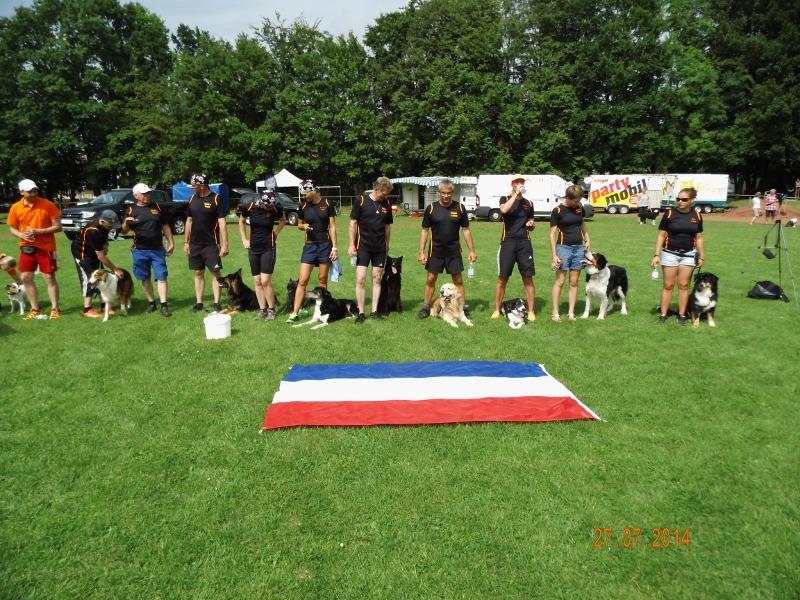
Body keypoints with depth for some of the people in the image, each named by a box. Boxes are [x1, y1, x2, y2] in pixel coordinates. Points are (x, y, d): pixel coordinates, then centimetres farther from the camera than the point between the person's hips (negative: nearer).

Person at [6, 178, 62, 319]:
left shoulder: (47, 205, -10)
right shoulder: (15, 208, 0)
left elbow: (58, 227, -10)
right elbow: (12, 229, 10)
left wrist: (38, 231, -20)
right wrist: (22, 235, -12)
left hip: (46, 247, -4)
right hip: (27, 247, 4)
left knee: (49, 278, 1)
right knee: (26, 278, 4)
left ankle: (55, 309, 10)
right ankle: (35, 309, 15)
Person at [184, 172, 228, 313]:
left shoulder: (215, 199, -8)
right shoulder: (192, 199, 8)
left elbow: (222, 223, -9)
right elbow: (189, 221, 14)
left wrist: (224, 244, -14)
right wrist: (186, 242, 12)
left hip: (211, 244, -5)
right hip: (195, 244, 5)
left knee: (215, 273, -2)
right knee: (198, 273, 9)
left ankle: (217, 303, 4)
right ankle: (199, 303, 15)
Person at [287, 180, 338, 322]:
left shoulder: (327, 204, -2)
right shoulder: (303, 206, 4)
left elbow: (332, 226, -1)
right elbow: (299, 224, 16)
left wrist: (334, 247, -5)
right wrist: (303, 226, -9)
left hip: (325, 245, -1)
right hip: (309, 245, 2)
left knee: (322, 279, 6)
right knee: (302, 281, -3)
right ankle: (294, 313, -1)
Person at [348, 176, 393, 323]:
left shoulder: (387, 204, 3)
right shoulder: (361, 201, -8)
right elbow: (353, 223, -5)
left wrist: (387, 245, 14)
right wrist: (352, 244, -9)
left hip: (380, 248, 4)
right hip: (363, 246, -4)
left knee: (377, 279, 8)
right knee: (360, 279, -7)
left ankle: (374, 311, 16)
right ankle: (361, 313, 2)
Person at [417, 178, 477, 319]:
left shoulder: (459, 208, -2)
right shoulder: (431, 208, -4)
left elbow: (466, 230, 3)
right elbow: (424, 230, 0)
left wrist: (472, 250, -1)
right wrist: (421, 252, -5)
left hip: (454, 251, 0)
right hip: (435, 250, 0)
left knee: (458, 280, 5)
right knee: (431, 279, 3)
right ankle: (426, 307, 15)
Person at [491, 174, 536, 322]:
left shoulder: (528, 203, 14)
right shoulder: (505, 199, 5)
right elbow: (504, 210, -20)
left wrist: (531, 224, 0)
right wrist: (516, 194, -17)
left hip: (524, 243, 2)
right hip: (508, 242, -2)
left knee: (528, 278, 1)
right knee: (502, 278, 0)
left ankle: (531, 311, 9)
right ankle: (497, 309, 10)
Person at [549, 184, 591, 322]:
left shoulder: (579, 207, 6)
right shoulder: (558, 211, -8)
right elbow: (553, 233, -8)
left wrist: (587, 239, 9)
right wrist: (554, 255, -13)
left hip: (579, 248, 5)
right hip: (564, 247, -5)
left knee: (574, 282, 6)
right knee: (560, 281, -3)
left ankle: (571, 313, 12)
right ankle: (555, 313, 4)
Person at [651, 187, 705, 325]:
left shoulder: (697, 216, 0)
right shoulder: (670, 214, -8)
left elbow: (699, 238, 8)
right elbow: (661, 236, -5)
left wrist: (702, 256, 7)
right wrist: (656, 255, -10)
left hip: (688, 254, 2)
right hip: (670, 253, -2)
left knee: (684, 285, 7)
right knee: (668, 285, 3)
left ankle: (682, 315, 15)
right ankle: (663, 314, 9)